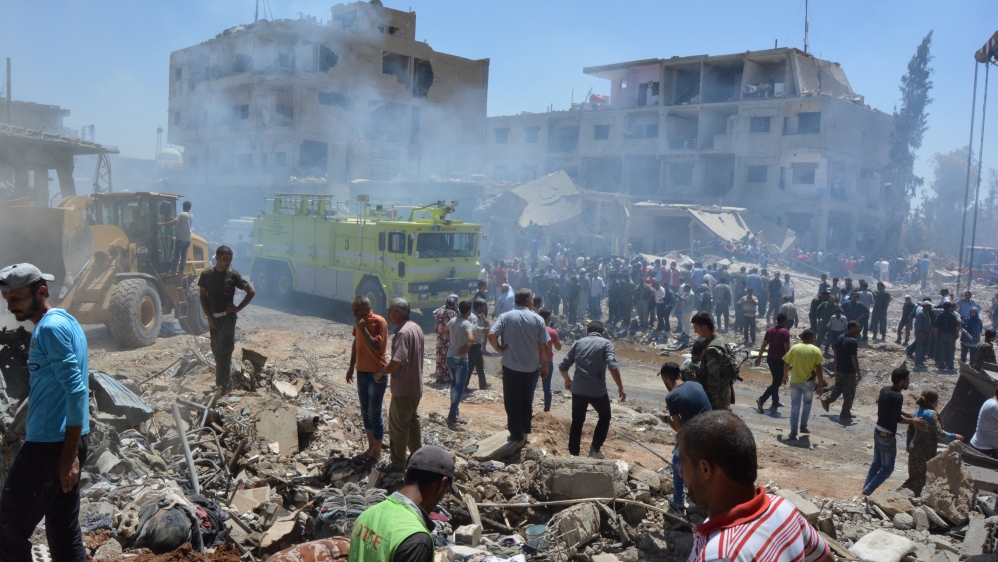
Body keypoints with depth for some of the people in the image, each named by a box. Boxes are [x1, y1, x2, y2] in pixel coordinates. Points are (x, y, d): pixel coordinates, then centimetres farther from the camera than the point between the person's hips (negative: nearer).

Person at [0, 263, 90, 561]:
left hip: (51, 443, -10)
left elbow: (75, 390, -21)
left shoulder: (52, 327, -14)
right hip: (58, 440, 10)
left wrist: (70, 454, -21)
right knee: (64, 531, 14)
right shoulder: (62, 322, 16)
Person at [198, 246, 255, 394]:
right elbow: (203, 297, 5)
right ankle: (224, 383, 21)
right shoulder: (207, 274, 0)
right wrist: (209, 317, -3)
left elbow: (251, 292, 0)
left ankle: (223, 386, -4)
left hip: (227, 318, -3)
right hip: (213, 318, 3)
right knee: (216, 351, 10)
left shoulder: (233, 275, -5)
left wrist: (238, 308, -6)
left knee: (223, 352, -6)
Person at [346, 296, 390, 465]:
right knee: (365, 412, 14)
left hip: (376, 374, -8)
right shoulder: (359, 322, 5)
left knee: (374, 413, -1)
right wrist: (351, 367, 17)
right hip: (362, 372, 8)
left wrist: (363, 329, -26)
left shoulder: (379, 322, -18)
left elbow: (377, 348, -26)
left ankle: (377, 452, 11)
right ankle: (370, 448, 25)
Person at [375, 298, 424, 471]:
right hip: (416, 385, 9)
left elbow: (398, 361, -29)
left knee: (397, 425, 1)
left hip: (403, 387, -9)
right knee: (412, 421, 20)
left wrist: (381, 373, -14)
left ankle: (398, 465, 10)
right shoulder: (416, 328, 8)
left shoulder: (403, 332, -22)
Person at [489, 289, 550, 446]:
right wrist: (545, 364, 11)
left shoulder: (506, 317, -5)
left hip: (511, 366, -2)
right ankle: (525, 429, 33)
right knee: (526, 398, 22)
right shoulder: (538, 319, -3)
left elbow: (491, 335, -18)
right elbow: (544, 346, -1)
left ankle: (517, 436, 13)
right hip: (531, 367, 2)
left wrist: (500, 350, -2)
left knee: (512, 401, 9)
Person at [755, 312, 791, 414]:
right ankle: (761, 400, -11)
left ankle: (775, 403, 26)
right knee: (777, 382, 0)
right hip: (780, 360, -7)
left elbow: (763, 345, 8)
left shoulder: (770, 330, 5)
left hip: (770, 359, 7)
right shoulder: (785, 332, -15)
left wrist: (759, 357, 15)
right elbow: (787, 348, -21)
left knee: (776, 381, 20)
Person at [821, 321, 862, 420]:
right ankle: (845, 414, 12)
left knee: (838, 387, 26)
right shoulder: (853, 341, -21)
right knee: (849, 393, 6)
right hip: (849, 371, -7)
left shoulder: (840, 338, 2)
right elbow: (854, 358, -22)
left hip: (839, 369, 7)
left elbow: (835, 352, 11)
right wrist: (858, 373, -16)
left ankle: (827, 400, 17)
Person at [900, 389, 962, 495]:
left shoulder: (918, 412, 8)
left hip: (914, 448, 8)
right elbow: (939, 433, -19)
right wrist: (954, 437, -7)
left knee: (915, 475, 18)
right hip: (925, 451, -8)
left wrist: (909, 445, 22)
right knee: (921, 476, 2)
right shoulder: (932, 414, -17)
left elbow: (910, 429, 13)